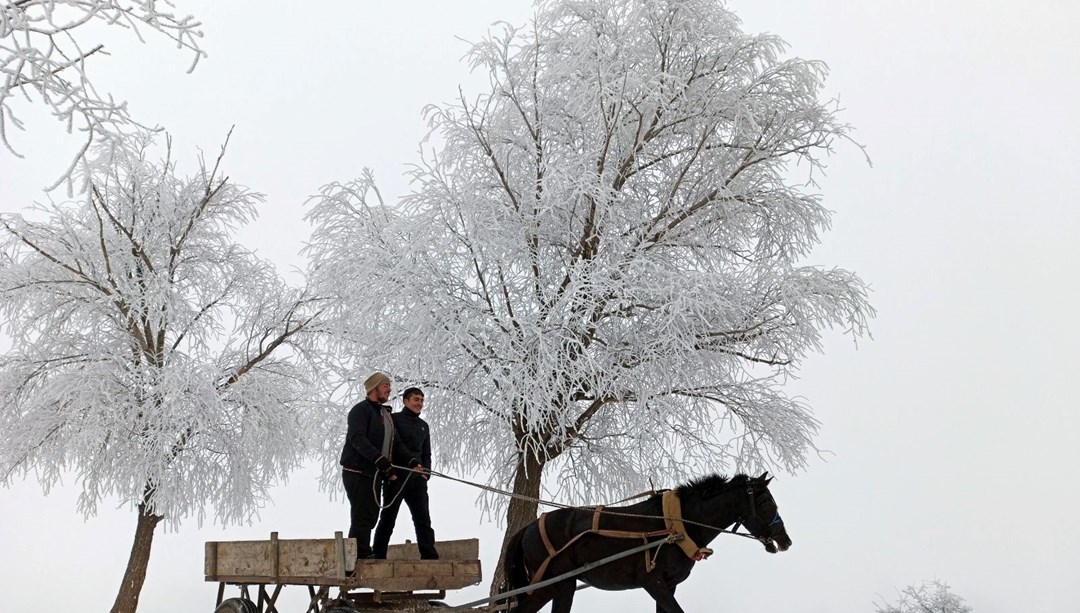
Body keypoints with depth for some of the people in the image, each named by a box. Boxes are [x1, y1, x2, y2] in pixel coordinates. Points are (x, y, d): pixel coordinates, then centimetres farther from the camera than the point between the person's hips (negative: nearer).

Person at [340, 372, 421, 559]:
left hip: (374, 473, 9)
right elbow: (357, 439, -24)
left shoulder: (386, 414, 20)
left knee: (371, 516, 11)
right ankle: (360, 555, -8)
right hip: (357, 472, -9)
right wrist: (380, 459, -33)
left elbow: (395, 443, 17)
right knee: (362, 516, -10)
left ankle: (363, 556, 18)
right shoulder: (361, 410, -9)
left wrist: (412, 461, 1)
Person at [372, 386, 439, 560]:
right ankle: (378, 557, 6)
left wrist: (425, 472, 5)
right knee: (388, 519, 0)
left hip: (417, 480, 6)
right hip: (396, 477, -5)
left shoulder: (423, 425, 19)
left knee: (423, 519, 0)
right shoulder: (394, 419, 1)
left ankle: (430, 557, -1)